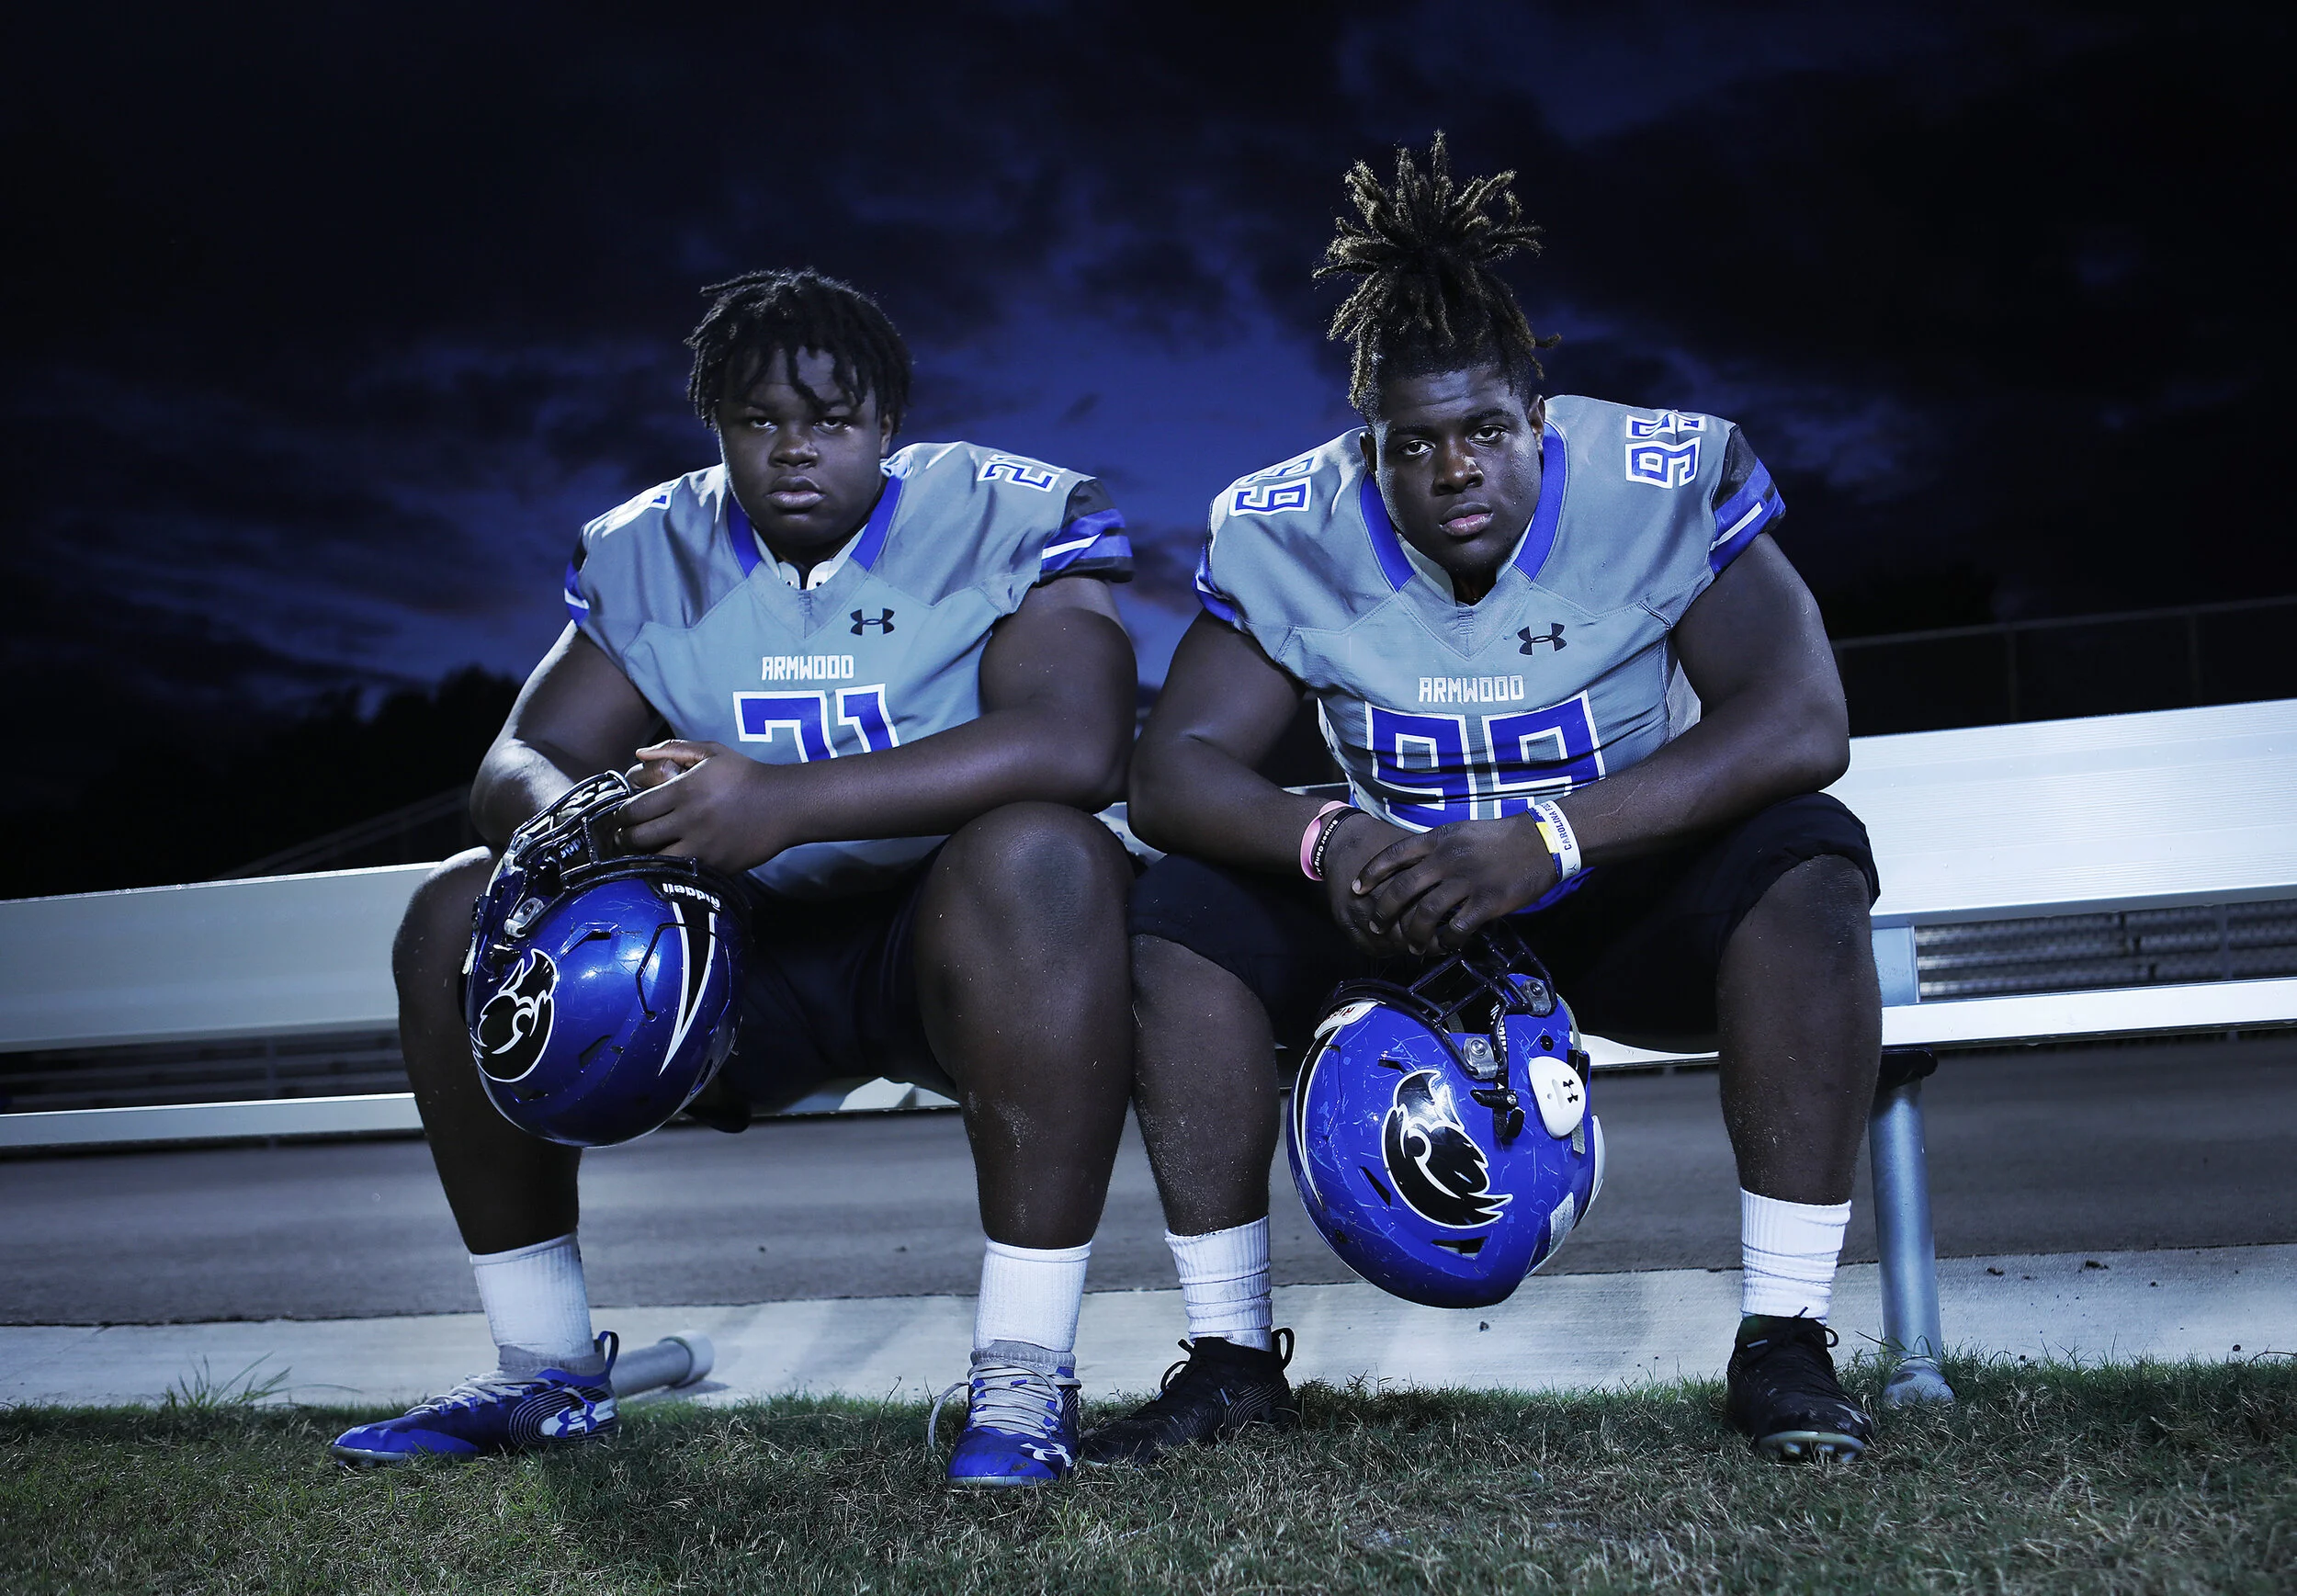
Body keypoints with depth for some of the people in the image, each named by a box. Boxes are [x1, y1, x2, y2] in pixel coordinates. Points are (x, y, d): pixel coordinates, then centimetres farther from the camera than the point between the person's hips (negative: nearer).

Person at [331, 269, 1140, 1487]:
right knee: (461, 913, -12)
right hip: (746, 949, 5)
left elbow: (1077, 744, -29)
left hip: (953, 942, -4)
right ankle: (549, 1374, 1)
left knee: (1033, 853, -38)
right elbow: (518, 759, 0)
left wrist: (790, 802, -40)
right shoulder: (647, 558, 4)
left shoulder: (1008, 524, -11)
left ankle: (1026, 1380, -31)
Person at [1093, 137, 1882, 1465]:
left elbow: (1802, 725, -29)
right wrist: (1326, 842, -37)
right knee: (1181, 917, -21)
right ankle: (1232, 1356, -10)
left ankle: (1787, 1341, -25)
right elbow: (1172, 766, -14)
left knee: (1804, 865, -33)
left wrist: (1550, 840, -41)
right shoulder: (1292, 534, -11)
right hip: (1411, 917, 2)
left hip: (1631, 905, -2)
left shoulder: (1667, 486, -18)